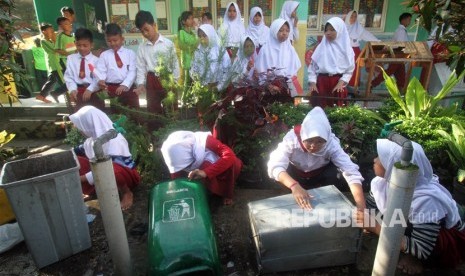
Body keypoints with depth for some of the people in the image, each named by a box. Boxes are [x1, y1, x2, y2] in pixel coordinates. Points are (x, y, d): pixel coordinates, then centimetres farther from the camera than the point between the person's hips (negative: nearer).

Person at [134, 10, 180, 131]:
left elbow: (175, 63, -2)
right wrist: (141, 84, -11)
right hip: (151, 82, 2)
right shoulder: (142, 47, 3)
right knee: (153, 111, 11)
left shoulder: (168, 43, -5)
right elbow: (141, 67, 2)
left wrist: (175, 82, -5)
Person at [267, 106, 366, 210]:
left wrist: (361, 208, -52)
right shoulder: (292, 138, -37)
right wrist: (294, 186, -64)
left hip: (322, 173, -1)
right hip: (296, 172, 1)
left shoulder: (331, 144, -34)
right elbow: (275, 165, -47)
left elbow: (351, 173, -41)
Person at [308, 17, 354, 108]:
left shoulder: (346, 48, 3)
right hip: (321, 81, 1)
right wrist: (312, 83, -5)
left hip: (338, 82, 0)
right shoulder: (321, 47, 5)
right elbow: (312, 66, 5)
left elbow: (350, 69, 3)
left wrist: (341, 83, -10)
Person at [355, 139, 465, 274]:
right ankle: (410, 252, 4)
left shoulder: (424, 200, -37)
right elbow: (368, 207, -1)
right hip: (410, 227, 8)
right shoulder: (383, 182, -18)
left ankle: (413, 257, -4)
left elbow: (422, 251, -34)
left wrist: (376, 227, -35)